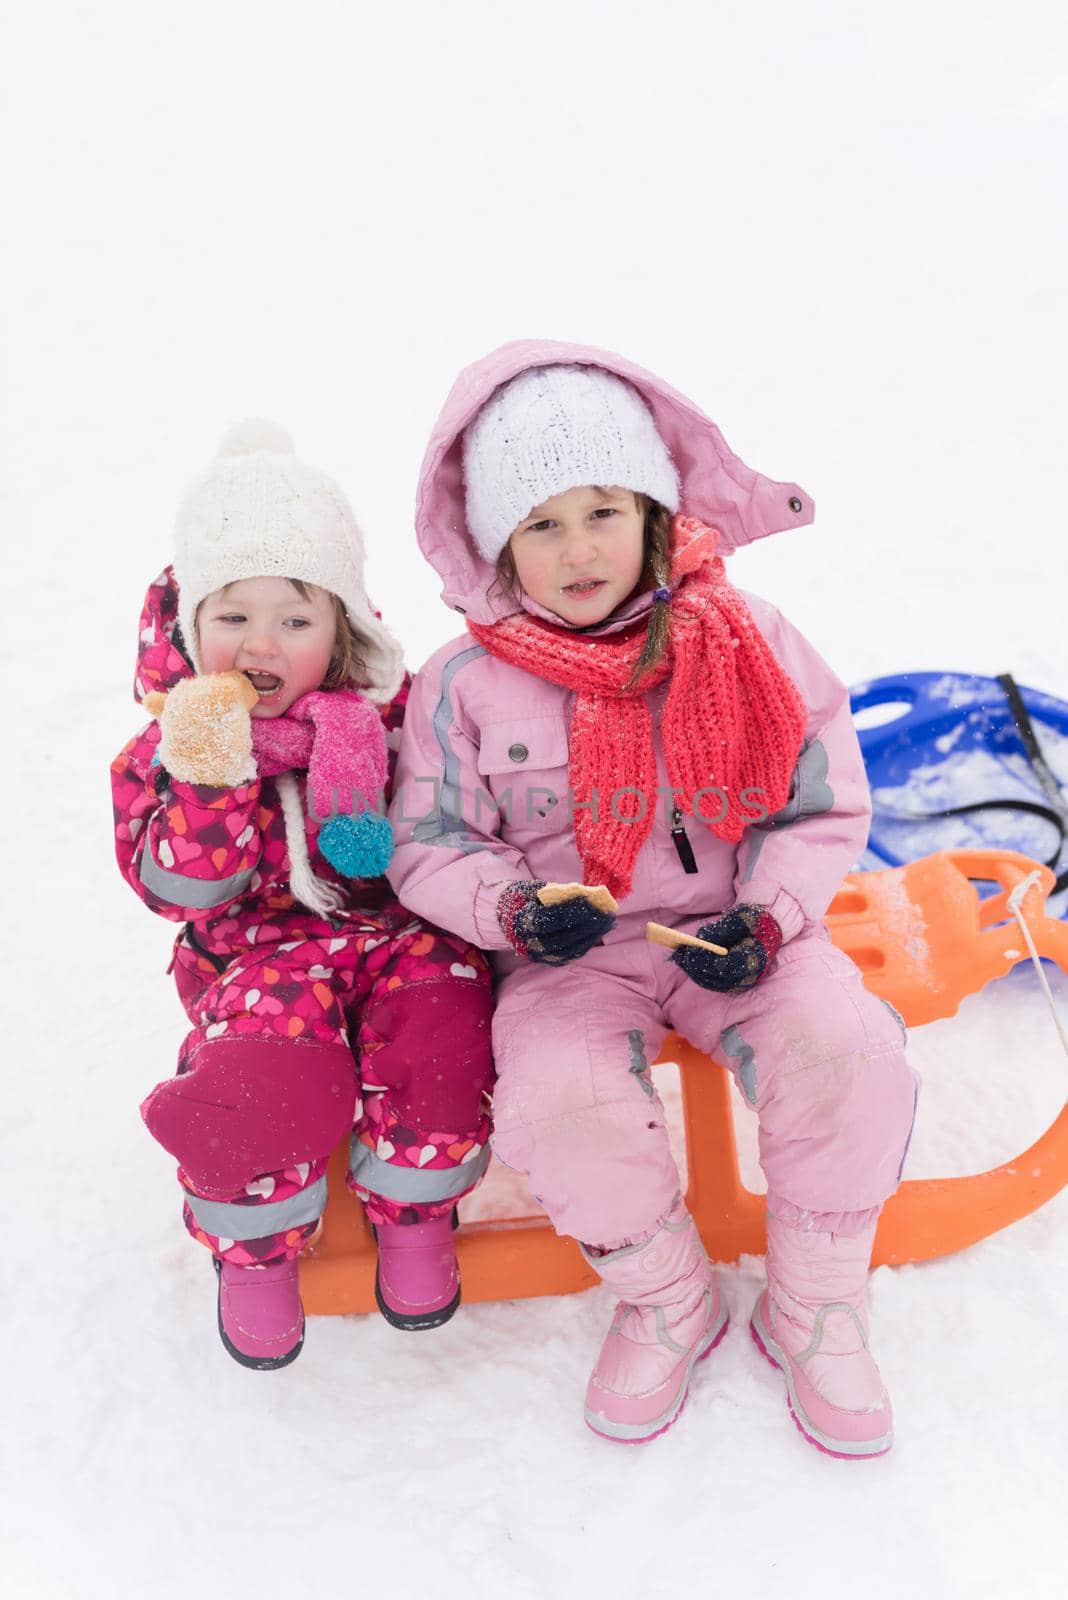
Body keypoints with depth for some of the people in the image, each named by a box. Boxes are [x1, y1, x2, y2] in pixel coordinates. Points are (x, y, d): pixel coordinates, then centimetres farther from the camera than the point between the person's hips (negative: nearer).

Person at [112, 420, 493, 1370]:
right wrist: (208, 777, -25)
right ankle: (256, 1246, 4)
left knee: (438, 1032, -27)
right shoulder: (171, 747, -2)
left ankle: (413, 1211, 7)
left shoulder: (394, 711, -2)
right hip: (265, 949, -1)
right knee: (256, 1066, -29)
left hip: (400, 927, 1)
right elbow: (182, 891, -8)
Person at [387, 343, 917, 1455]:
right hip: (569, 955, 0)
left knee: (847, 1047, -26)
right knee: (558, 1097, -30)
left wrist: (767, 917, -15)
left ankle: (814, 1313, 2)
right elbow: (429, 848, 1)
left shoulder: (748, 644, -1)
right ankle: (667, 1301, 3)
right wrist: (513, 908, -20)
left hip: (731, 933, 1)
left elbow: (823, 812, 2)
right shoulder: (464, 685, -3)